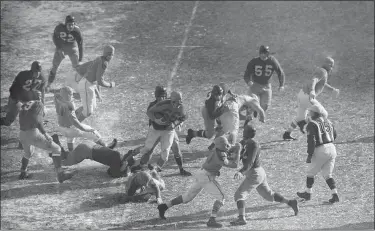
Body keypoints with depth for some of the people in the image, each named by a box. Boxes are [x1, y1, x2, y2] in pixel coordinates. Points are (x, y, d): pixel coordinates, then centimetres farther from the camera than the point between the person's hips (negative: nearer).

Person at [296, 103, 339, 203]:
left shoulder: (312, 124, -9)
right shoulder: (328, 122, 11)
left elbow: (311, 140, -16)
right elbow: (334, 135, 22)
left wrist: (309, 155, -12)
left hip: (320, 151, -6)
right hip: (331, 148, 6)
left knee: (311, 172, 15)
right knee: (327, 174, 13)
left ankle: (308, 193, 27)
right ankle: (335, 195, 0)